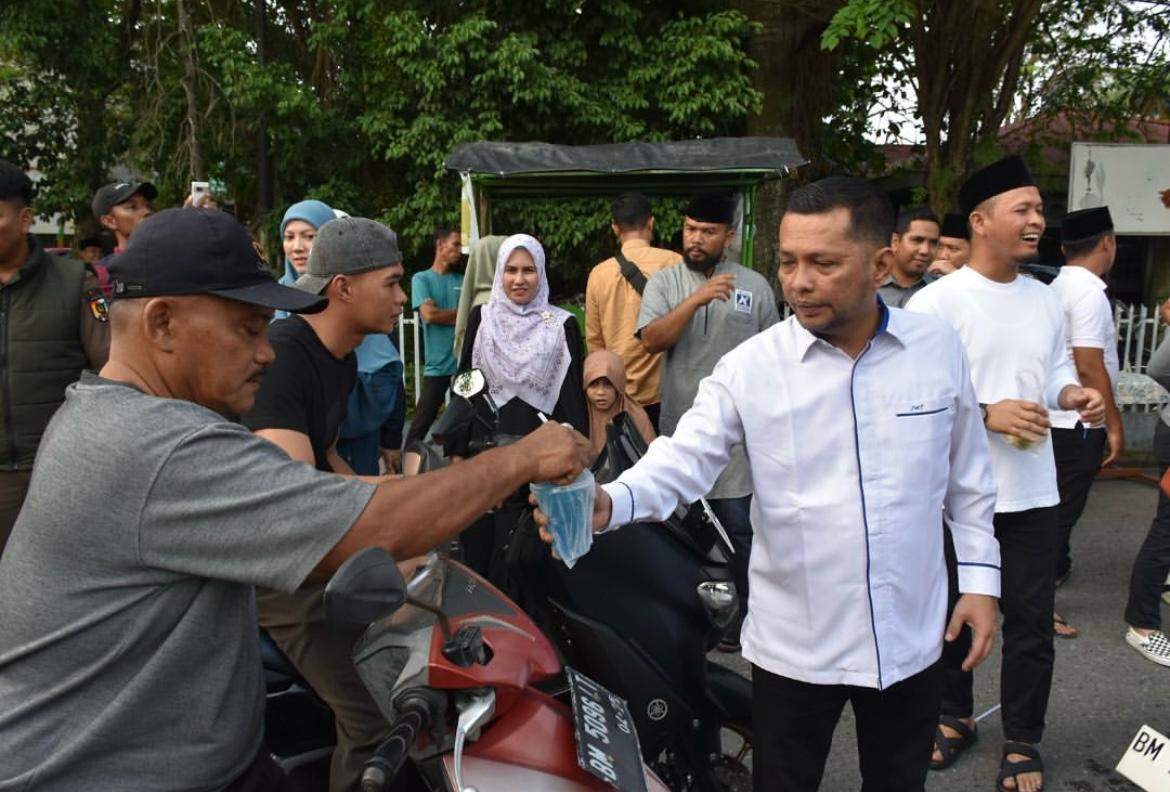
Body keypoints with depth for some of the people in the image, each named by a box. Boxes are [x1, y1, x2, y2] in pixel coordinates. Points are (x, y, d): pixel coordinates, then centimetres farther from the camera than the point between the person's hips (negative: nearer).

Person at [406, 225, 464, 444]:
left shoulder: (461, 280, 12)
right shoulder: (421, 279, 0)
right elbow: (429, 314, -13)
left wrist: (442, 315, -9)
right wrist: (459, 312, 0)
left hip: (465, 362, 4)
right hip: (438, 364, -4)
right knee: (421, 423, -2)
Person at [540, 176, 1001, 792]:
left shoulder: (937, 348, -4)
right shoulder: (750, 366, -12)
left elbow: (967, 476, 5)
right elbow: (684, 458, -19)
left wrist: (980, 575, 3)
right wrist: (610, 503, -37)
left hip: (910, 639, 2)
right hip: (794, 646, -2)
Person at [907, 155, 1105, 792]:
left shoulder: (1045, 300, 9)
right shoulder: (935, 302, -11)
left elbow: (1057, 371, 18)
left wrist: (1074, 395, -4)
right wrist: (987, 415, -22)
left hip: (1031, 490, 4)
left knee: (1030, 620, 10)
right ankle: (955, 715, 36)